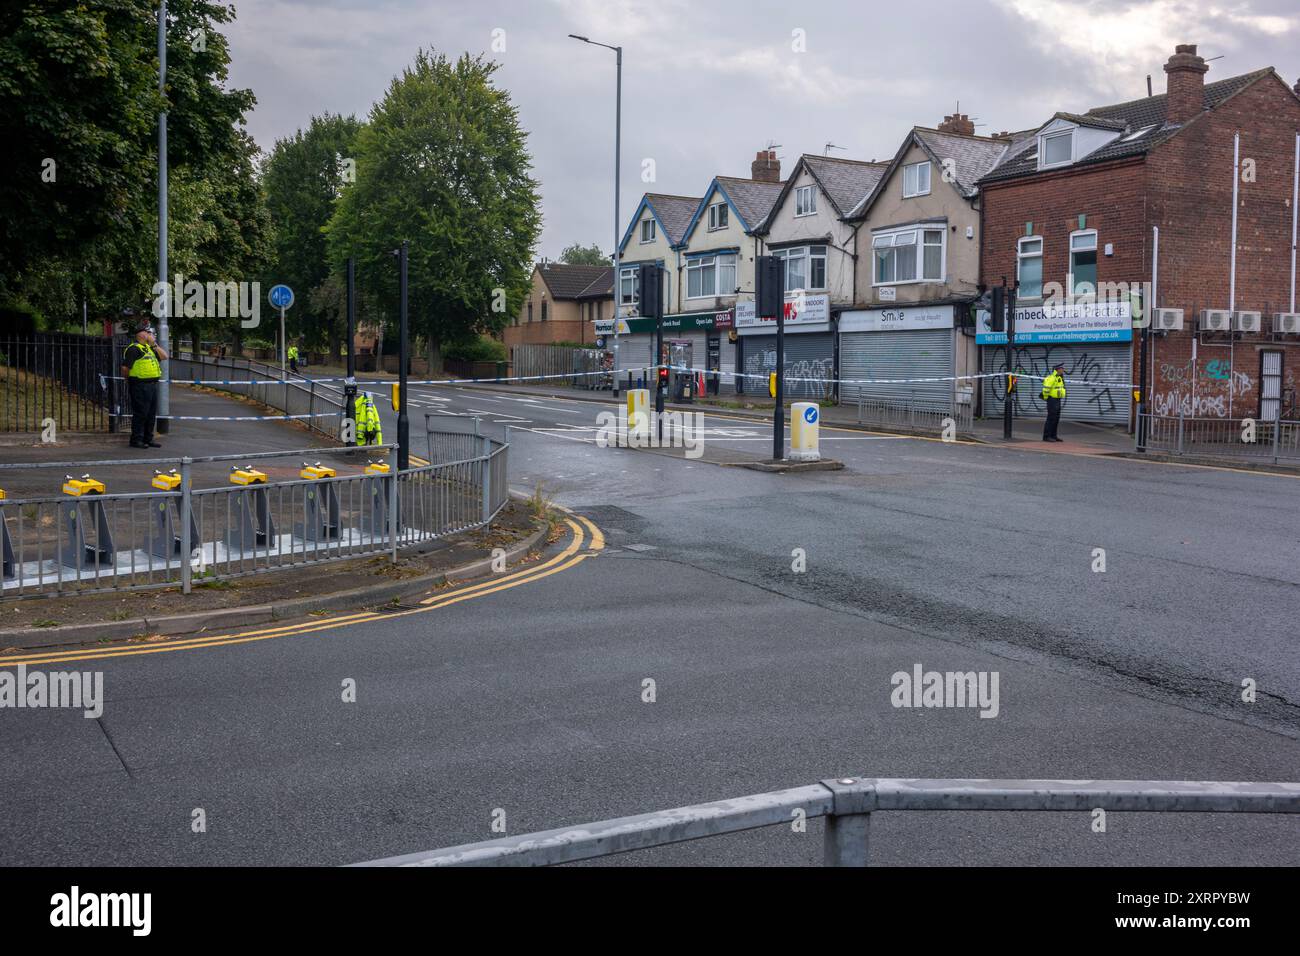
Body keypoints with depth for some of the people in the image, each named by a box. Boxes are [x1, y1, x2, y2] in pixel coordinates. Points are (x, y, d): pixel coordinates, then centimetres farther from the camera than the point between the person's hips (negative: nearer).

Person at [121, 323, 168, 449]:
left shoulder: (150, 348, 19)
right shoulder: (133, 349, -9)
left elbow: (164, 357, 14)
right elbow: (125, 367, -13)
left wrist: (154, 344, 7)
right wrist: (129, 379, 0)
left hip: (152, 385, 9)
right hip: (140, 385, -9)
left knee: (151, 414, 12)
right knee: (140, 414, -6)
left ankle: (148, 439, 20)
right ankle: (136, 440, 0)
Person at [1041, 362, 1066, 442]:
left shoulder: (1059, 378, 14)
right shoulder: (1052, 378, -17)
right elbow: (1046, 388, -24)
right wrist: (1045, 397, -13)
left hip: (1057, 401, 10)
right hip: (1052, 400, -10)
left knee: (1056, 419, 10)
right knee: (1051, 418, -9)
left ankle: (1053, 436, 14)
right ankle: (1046, 436, -5)